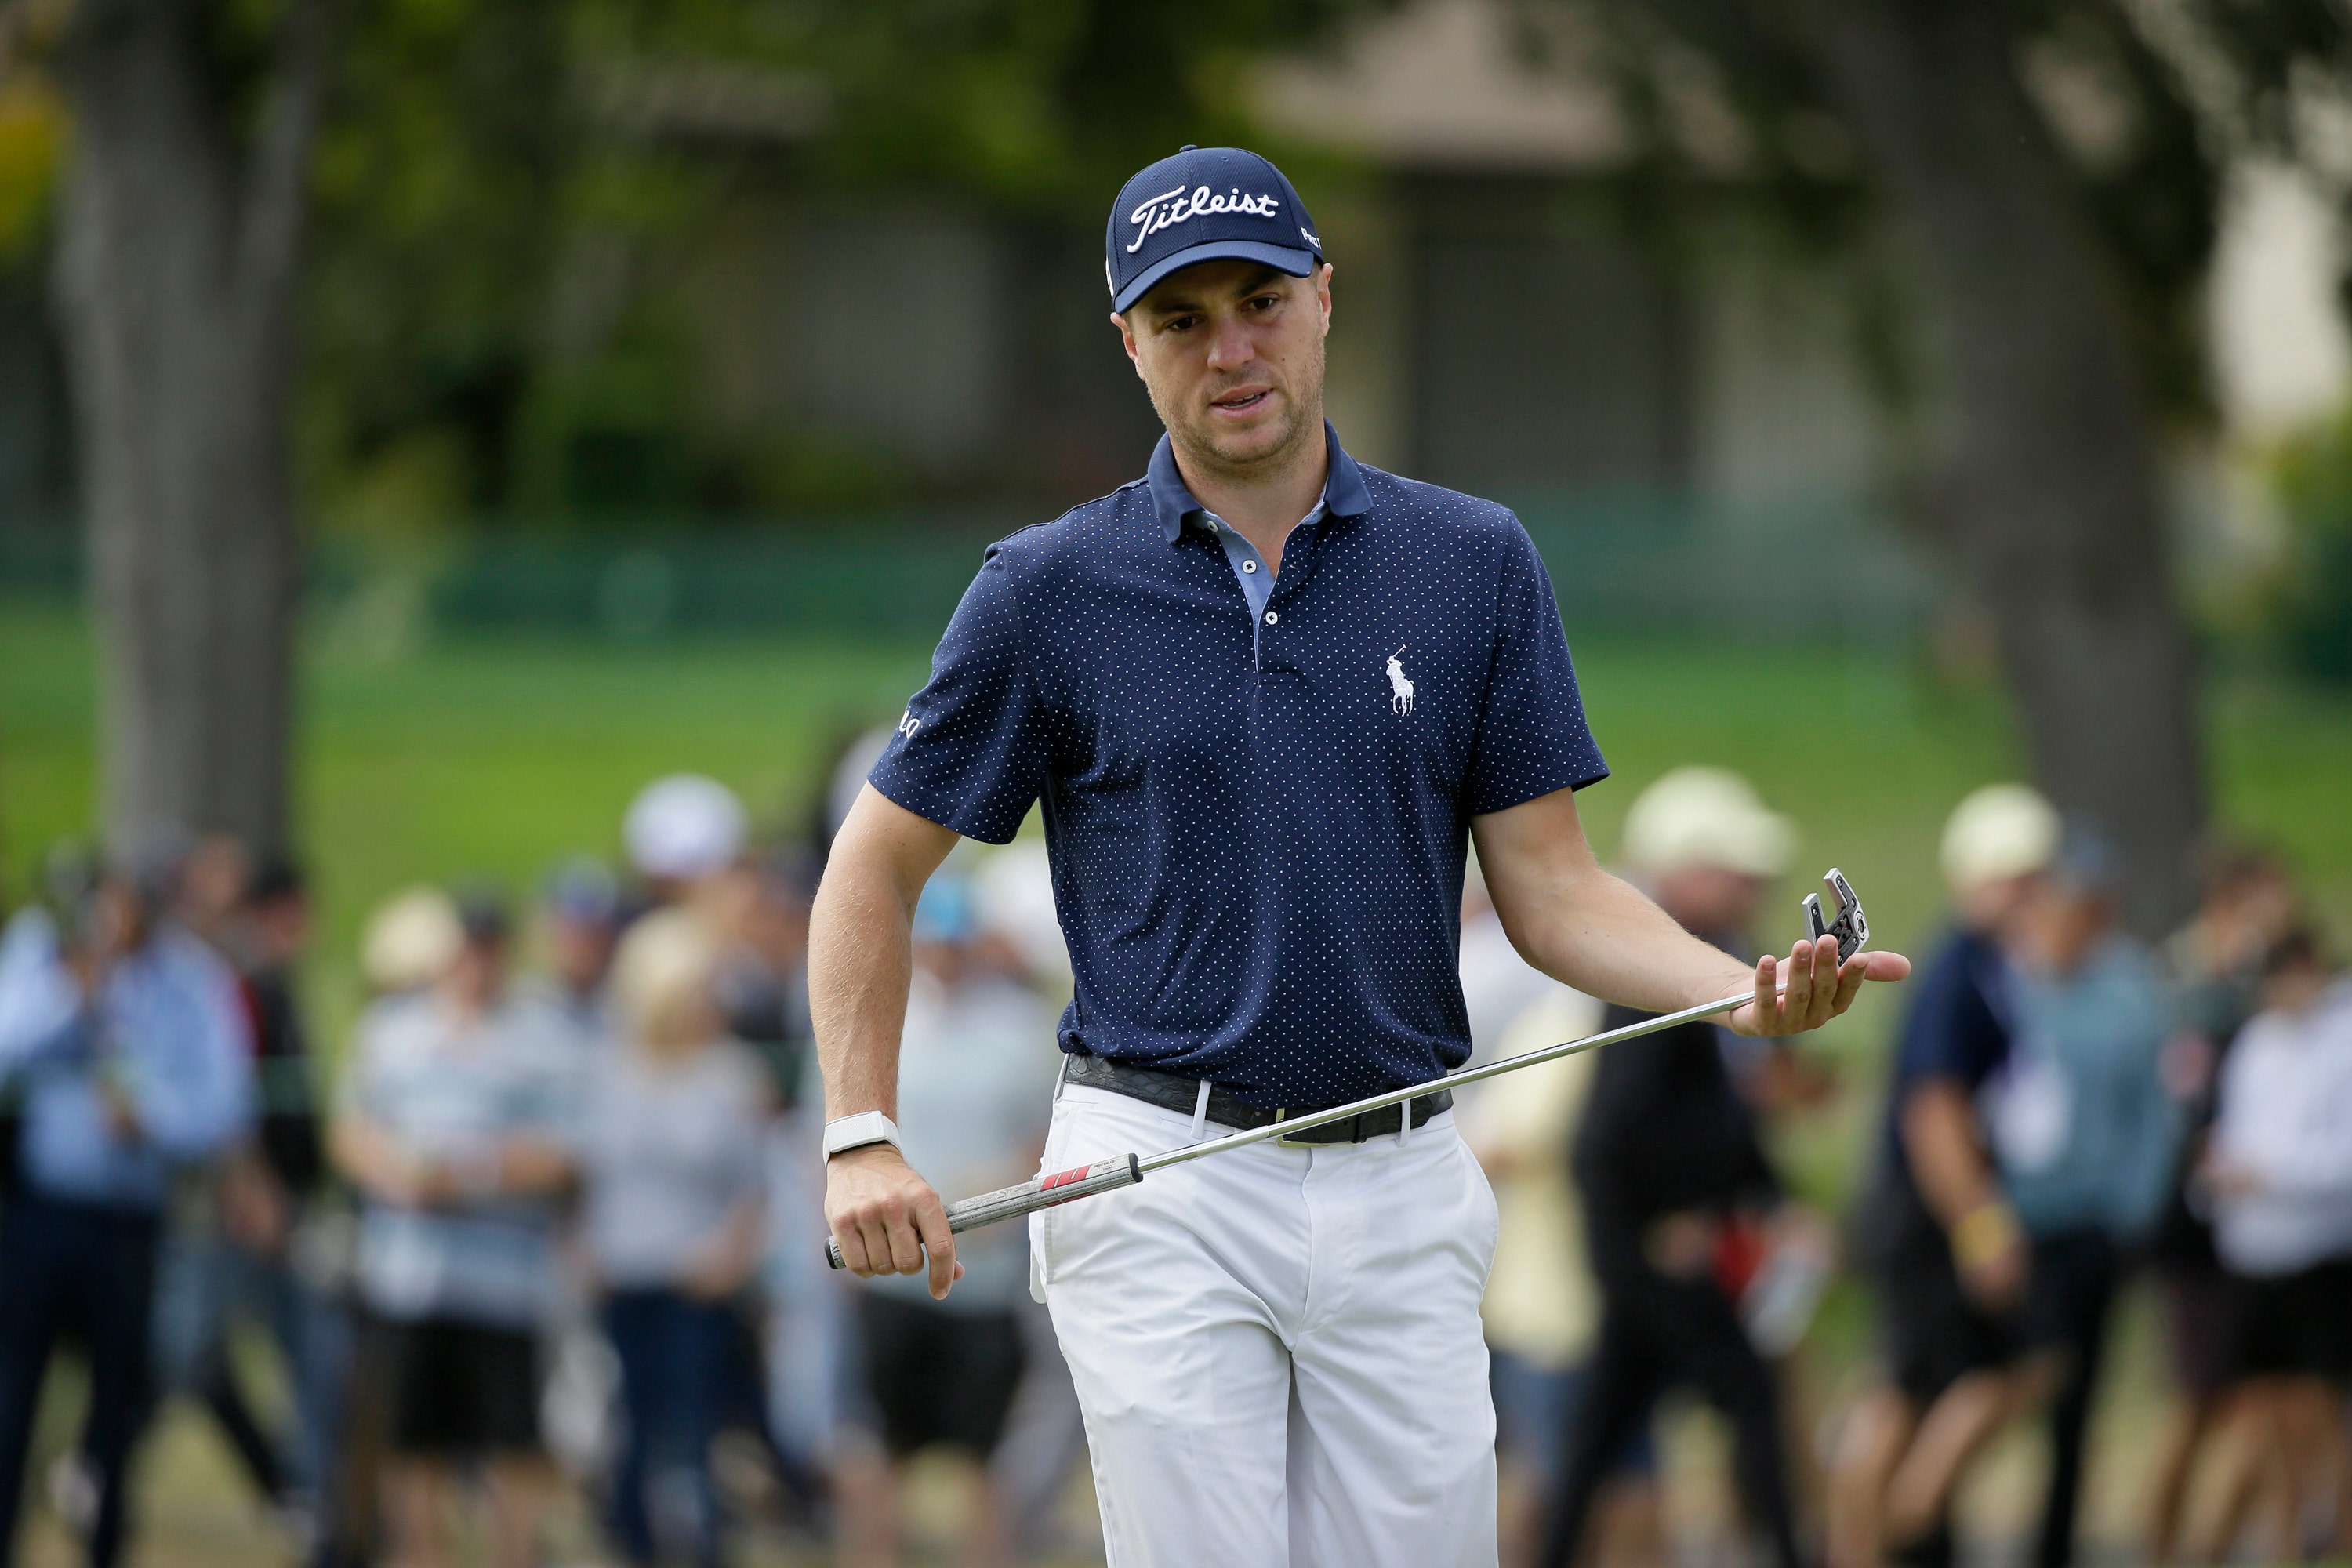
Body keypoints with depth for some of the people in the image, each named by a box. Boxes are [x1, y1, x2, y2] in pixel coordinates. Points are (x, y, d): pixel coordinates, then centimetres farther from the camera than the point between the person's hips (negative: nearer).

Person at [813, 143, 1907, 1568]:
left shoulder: (1475, 565, 6)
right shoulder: (1050, 591, 1)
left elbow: (1551, 889, 5)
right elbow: (877, 867, 8)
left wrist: (1746, 989, -13)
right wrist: (864, 1142, -3)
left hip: (1404, 1187, 2)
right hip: (1164, 1191, -2)